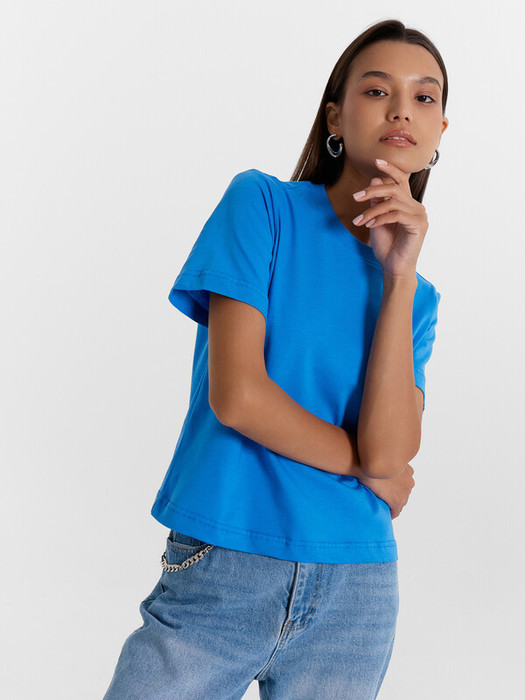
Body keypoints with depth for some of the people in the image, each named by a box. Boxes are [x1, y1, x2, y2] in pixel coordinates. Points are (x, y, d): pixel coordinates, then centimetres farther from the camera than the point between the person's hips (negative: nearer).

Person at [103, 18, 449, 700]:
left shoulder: (418, 294, 8)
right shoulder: (264, 203, -3)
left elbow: (389, 449, -8)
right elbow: (236, 394, -13)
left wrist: (399, 276, -10)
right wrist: (368, 471, -2)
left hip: (354, 592, 4)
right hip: (220, 573, -3)